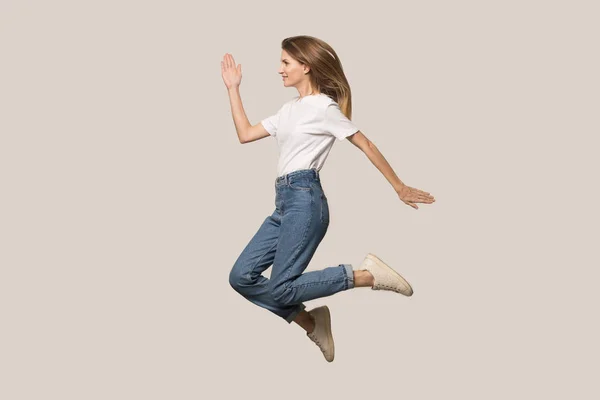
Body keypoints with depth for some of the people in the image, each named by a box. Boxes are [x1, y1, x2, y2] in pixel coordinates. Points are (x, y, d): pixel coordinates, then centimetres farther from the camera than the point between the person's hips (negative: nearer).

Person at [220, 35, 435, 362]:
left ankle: (366, 275, -8)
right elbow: (245, 134, 21)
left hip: (304, 199, -8)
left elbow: (366, 145, -1)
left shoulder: (323, 106, -3)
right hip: (284, 202, 8)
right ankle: (310, 322, 8)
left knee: (281, 288, -17)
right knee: (241, 276, -1)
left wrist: (399, 187, -1)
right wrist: (233, 88, 20)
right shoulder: (289, 109, 20)